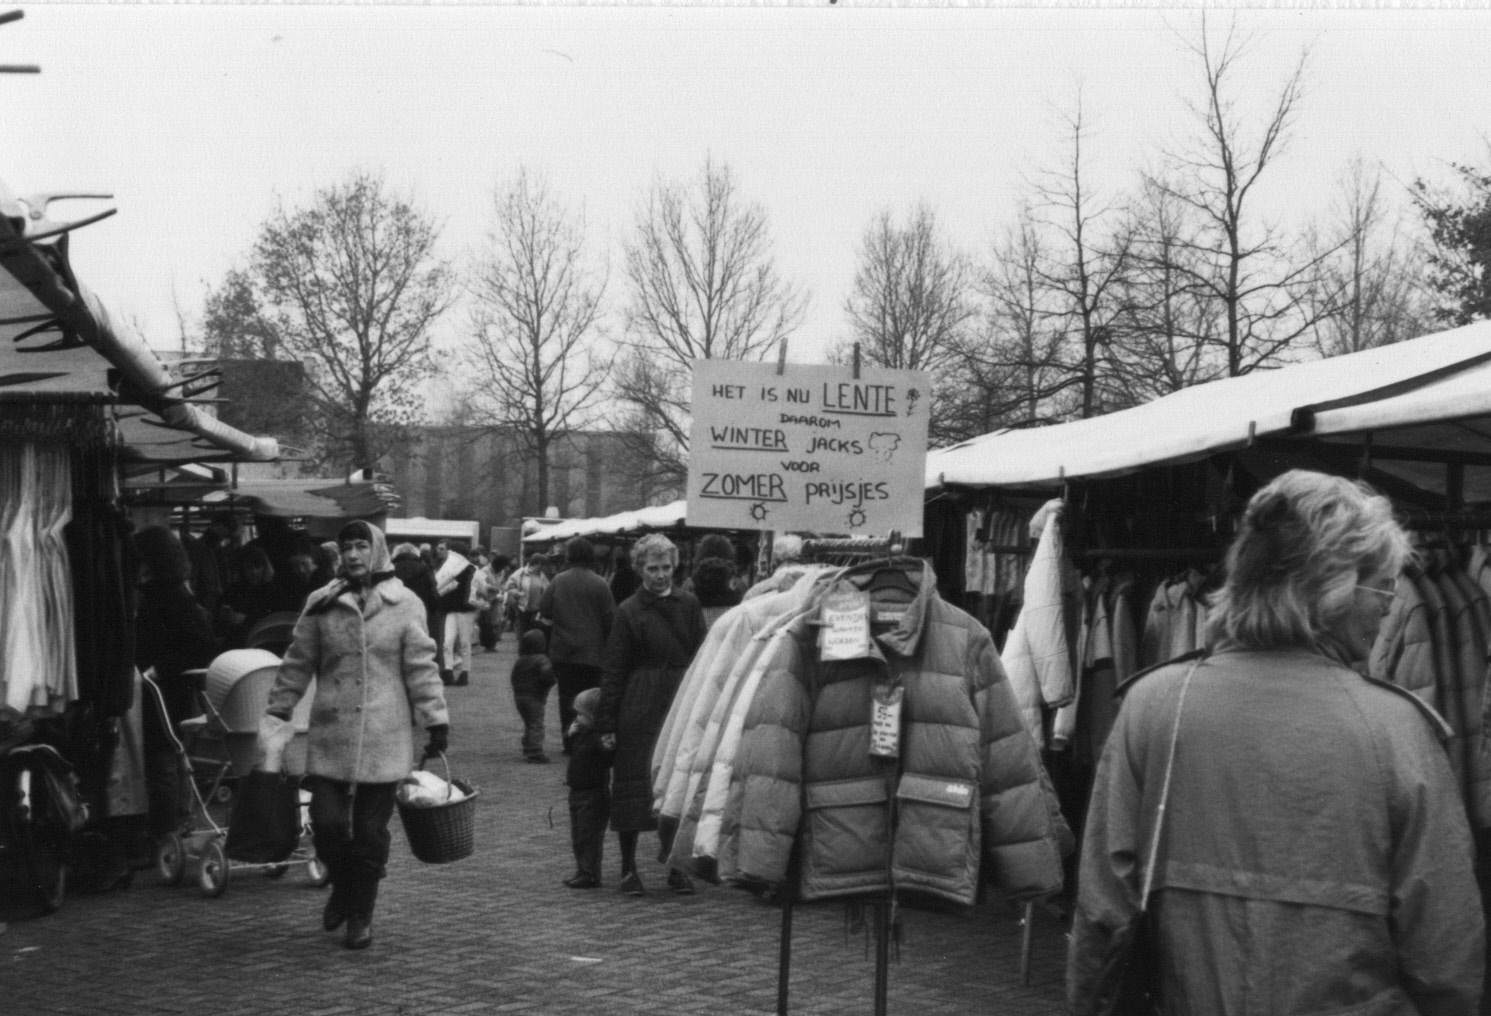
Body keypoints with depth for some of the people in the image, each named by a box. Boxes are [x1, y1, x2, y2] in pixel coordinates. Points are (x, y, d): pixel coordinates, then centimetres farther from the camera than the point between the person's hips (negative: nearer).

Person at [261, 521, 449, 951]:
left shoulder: (405, 604, 1)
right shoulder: (321, 604, 5)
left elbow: (421, 668, 1)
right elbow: (298, 664, 11)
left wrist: (436, 720, -4)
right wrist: (276, 712, 9)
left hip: (384, 736, -1)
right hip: (330, 734, 1)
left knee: (371, 831, 3)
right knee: (327, 822, -6)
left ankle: (360, 914, 20)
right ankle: (343, 887, 24)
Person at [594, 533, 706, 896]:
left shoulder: (689, 606, 7)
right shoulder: (629, 611, 0)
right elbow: (613, 671, 0)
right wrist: (607, 723, -4)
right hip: (639, 711, -2)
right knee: (633, 783, 1)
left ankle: (676, 866, 15)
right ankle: (628, 868, 11)